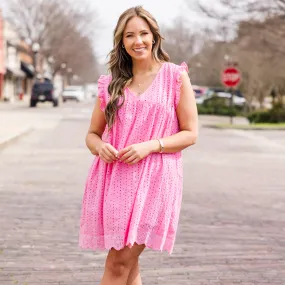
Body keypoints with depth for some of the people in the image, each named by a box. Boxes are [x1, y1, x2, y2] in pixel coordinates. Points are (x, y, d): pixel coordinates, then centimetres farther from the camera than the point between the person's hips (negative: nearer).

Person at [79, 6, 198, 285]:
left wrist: (150, 146, -14)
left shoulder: (176, 76, 2)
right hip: (113, 178, 3)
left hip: (153, 179, -3)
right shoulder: (111, 83, 10)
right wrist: (100, 147, -8)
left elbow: (190, 133, 0)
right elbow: (92, 134, 16)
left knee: (120, 262, -7)